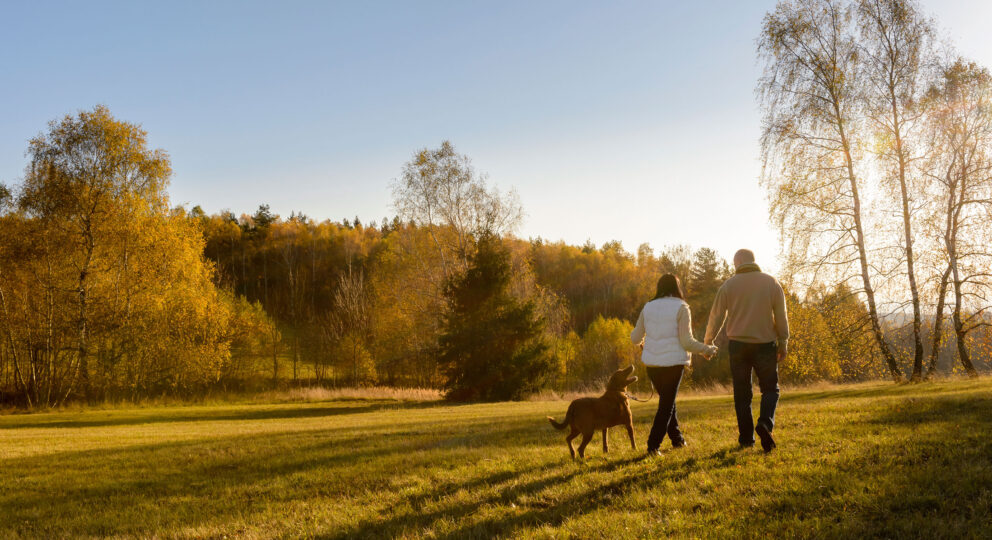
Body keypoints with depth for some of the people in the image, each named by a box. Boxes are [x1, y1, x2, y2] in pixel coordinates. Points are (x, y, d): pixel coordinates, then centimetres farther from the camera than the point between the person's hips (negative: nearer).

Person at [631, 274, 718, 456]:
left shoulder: (648, 308, 6)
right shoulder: (680, 308, -6)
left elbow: (635, 338, 11)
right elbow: (687, 342, -9)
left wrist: (641, 341, 34)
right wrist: (706, 350, 7)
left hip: (652, 363, 4)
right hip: (673, 362, -4)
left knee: (667, 400, 22)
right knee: (666, 405, 4)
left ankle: (677, 439, 32)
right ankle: (653, 446, -2)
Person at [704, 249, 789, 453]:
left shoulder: (728, 285, 0)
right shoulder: (771, 283, 2)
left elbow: (716, 316, 3)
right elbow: (781, 316, 2)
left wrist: (707, 341, 15)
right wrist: (783, 343, 10)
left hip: (738, 344, 0)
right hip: (765, 344, 0)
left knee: (742, 393, 7)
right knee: (770, 388, 8)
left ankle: (746, 438, 6)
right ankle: (765, 422, -18)